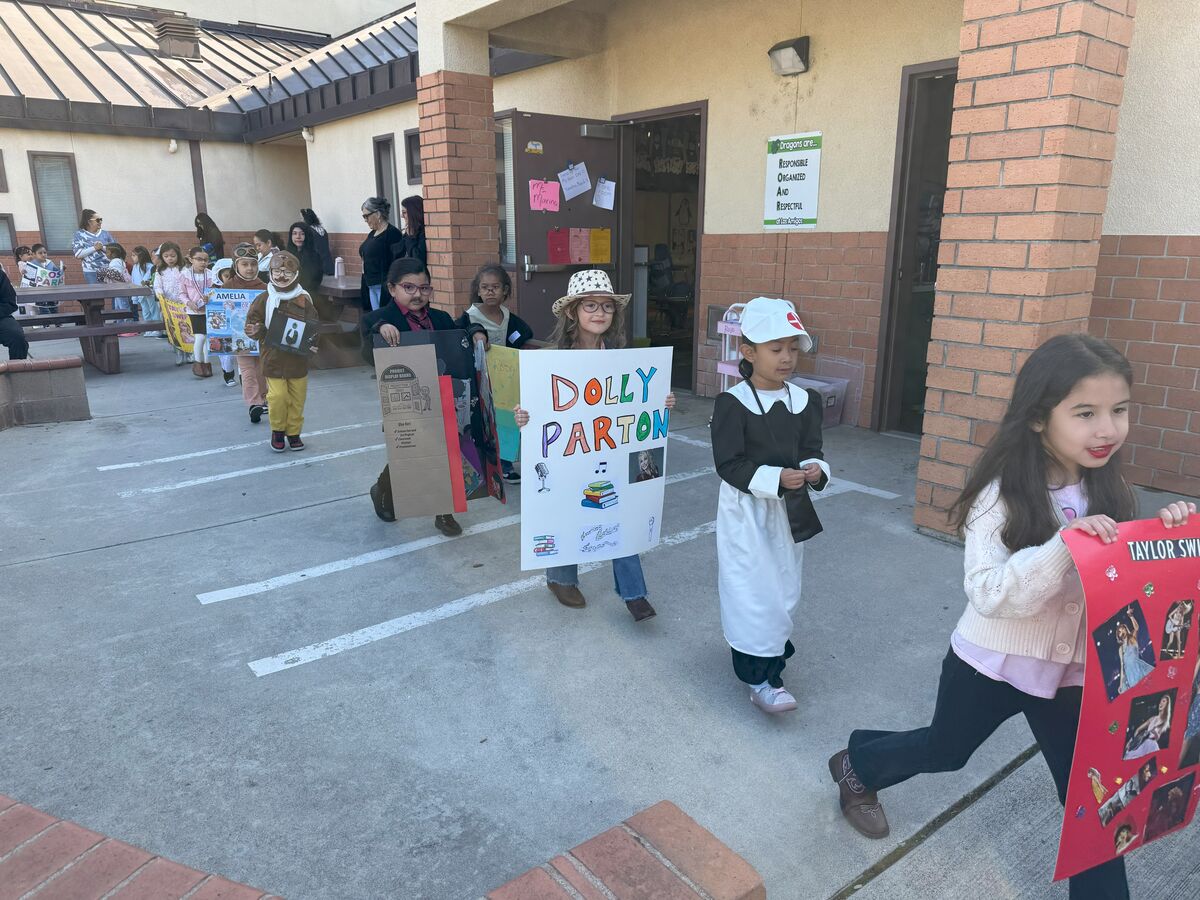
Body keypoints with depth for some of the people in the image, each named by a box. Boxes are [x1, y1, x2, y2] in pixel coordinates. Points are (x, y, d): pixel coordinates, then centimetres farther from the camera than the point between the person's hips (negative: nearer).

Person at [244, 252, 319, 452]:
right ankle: (277, 430, 15)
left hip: (298, 358, 2)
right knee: (277, 396, -8)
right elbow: (253, 321, 2)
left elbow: (313, 327, 5)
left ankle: (293, 432, 26)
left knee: (297, 398, 8)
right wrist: (254, 330, -20)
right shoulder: (264, 299, -2)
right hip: (273, 358, -1)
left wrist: (312, 342, -13)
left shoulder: (304, 300, 0)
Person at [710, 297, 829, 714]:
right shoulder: (732, 403, -15)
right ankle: (760, 679, 7)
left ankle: (771, 650, 39)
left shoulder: (805, 401, 1)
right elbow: (729, 465, -18)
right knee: (752, 591, -3)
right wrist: (775, 478, -29)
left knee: (783, 588, 17)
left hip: (789, 511, 6)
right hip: (747, 511, -5)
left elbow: (812, 451, 4)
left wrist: (814, 470, -19)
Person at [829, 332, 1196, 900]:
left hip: (1073, 673, 4)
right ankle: (857, 765, 48)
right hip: (992, 665, -4)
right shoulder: (1003, 496, -23)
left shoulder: (1107, 491, -6)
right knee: (945, 751, 20)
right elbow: (989, 595, -29)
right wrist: (1064, 545, -41)